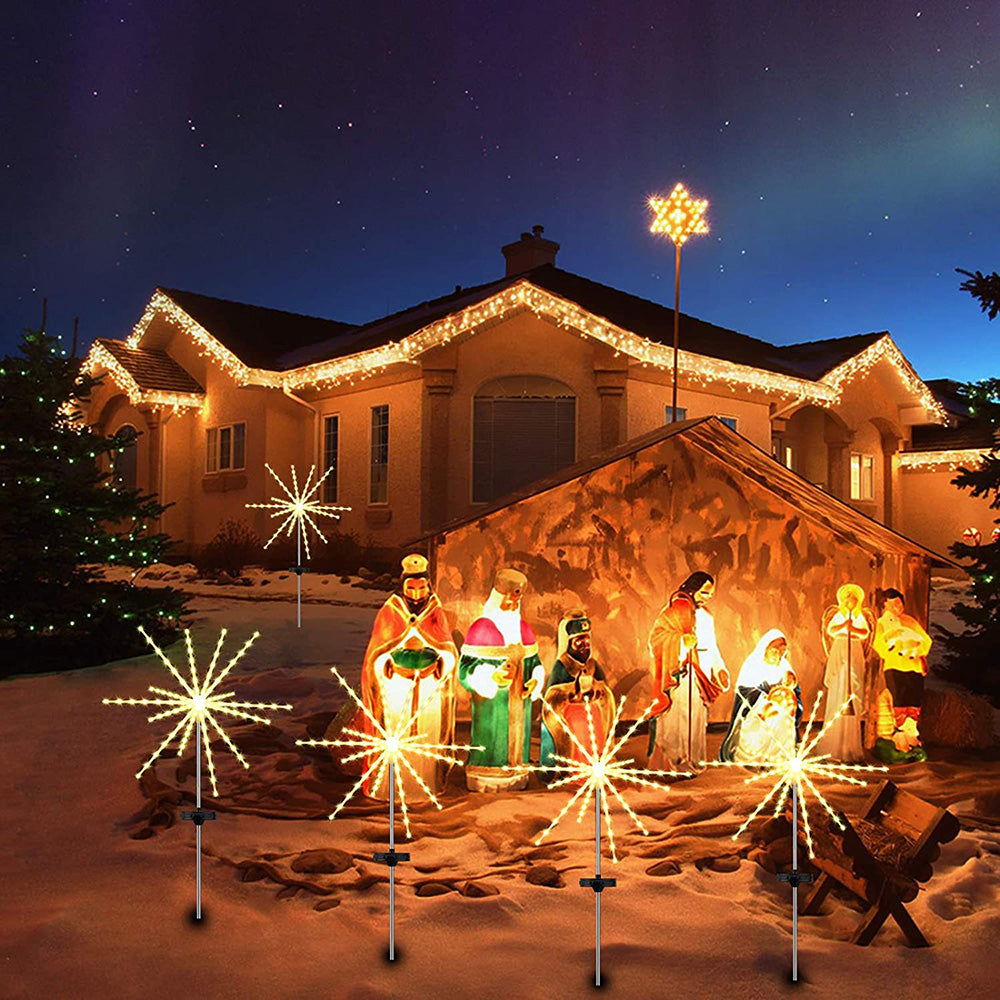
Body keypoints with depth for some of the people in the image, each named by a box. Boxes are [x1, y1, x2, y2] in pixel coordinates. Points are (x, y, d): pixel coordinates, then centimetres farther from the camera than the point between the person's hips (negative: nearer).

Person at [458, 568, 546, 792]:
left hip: (519, 704, 6)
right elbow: (466, 669, -11)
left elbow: (534, 663, 16)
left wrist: (535, 681, -5)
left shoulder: (524, 629, 10)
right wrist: (495, 676, -26)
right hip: (490, 704, -5)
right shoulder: (480, 629, -8)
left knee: (517, 745, 8)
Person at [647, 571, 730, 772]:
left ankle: (691, 759, 16)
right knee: (677, 716, -10)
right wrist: (682, 641, -24)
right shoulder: (676, 609, -6)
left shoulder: (706, 616, 19)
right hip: (681, 673, -8)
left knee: (697, 716, 9)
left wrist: (720, 671, 18)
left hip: (699, 677, 8)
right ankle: (673, 761, -5)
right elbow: (657, 635, -12)